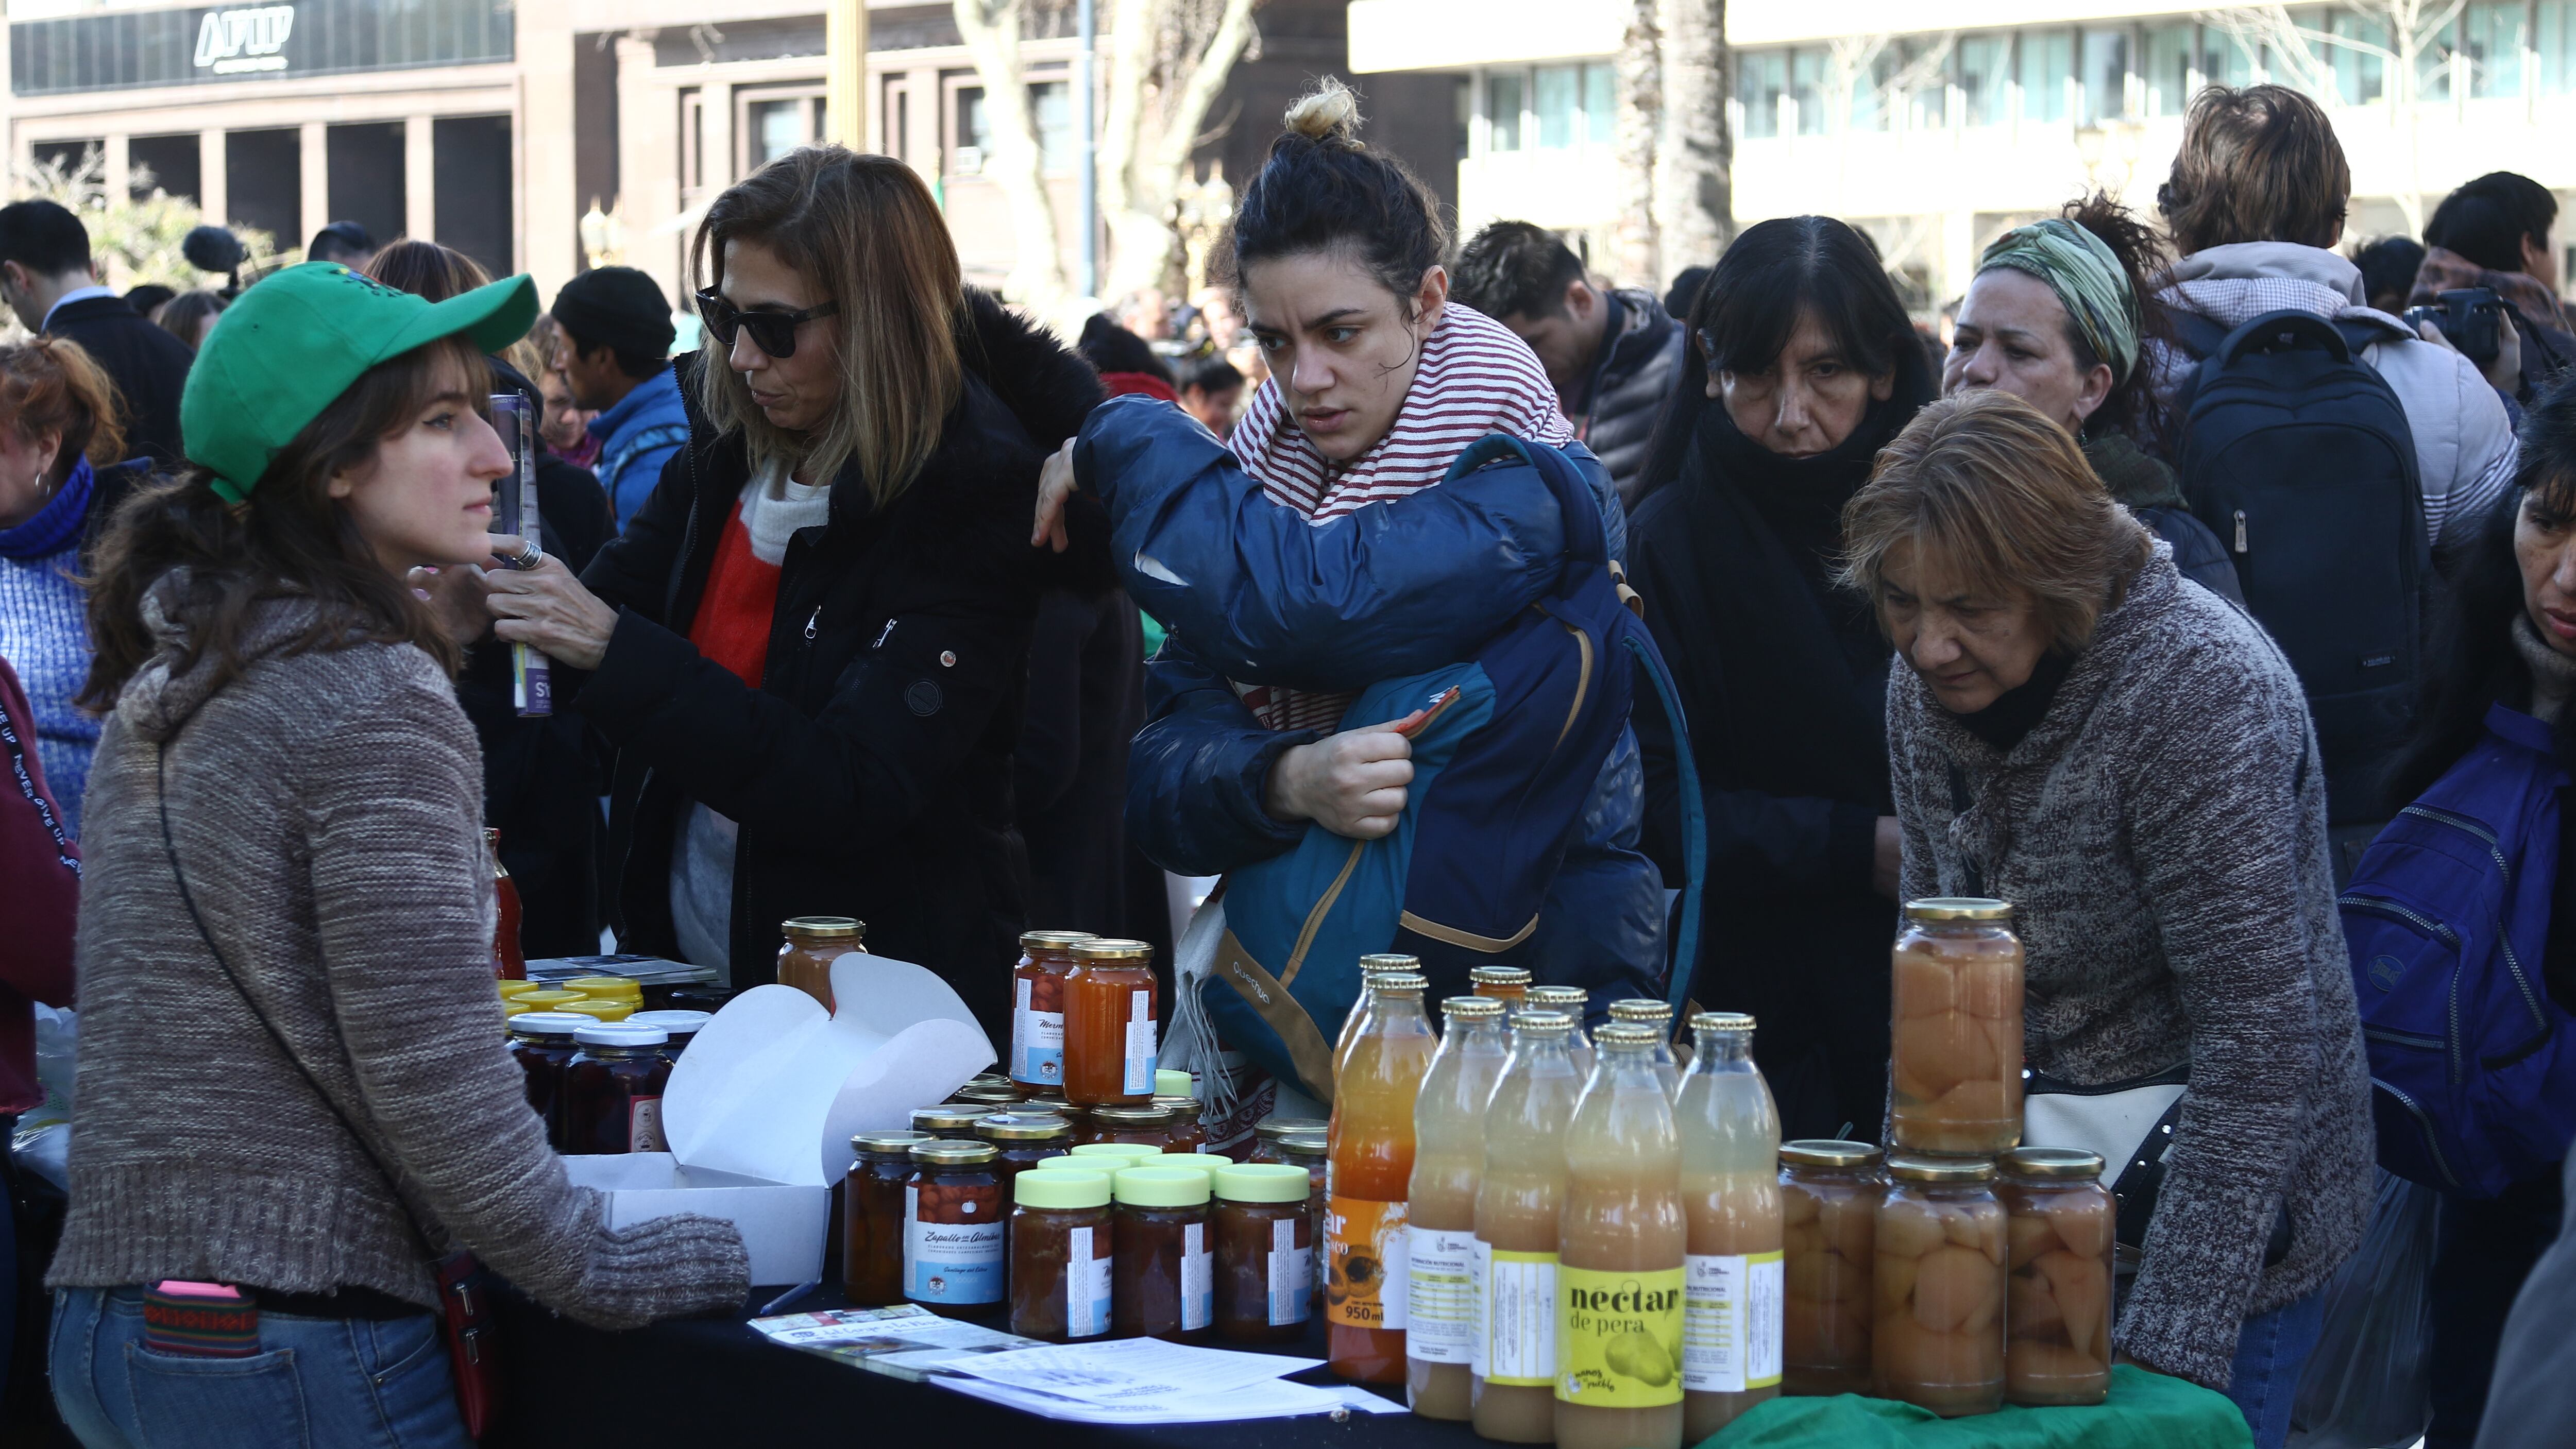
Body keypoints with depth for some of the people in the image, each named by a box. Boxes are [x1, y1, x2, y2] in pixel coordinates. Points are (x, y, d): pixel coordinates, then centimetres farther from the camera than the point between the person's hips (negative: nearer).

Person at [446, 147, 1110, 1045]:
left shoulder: (969, 502, -14)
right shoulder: (731, 445, 4)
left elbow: (851, 794, -21)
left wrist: (614, 649, -26)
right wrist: (494, 611, -9)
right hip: (682, 961, 5)